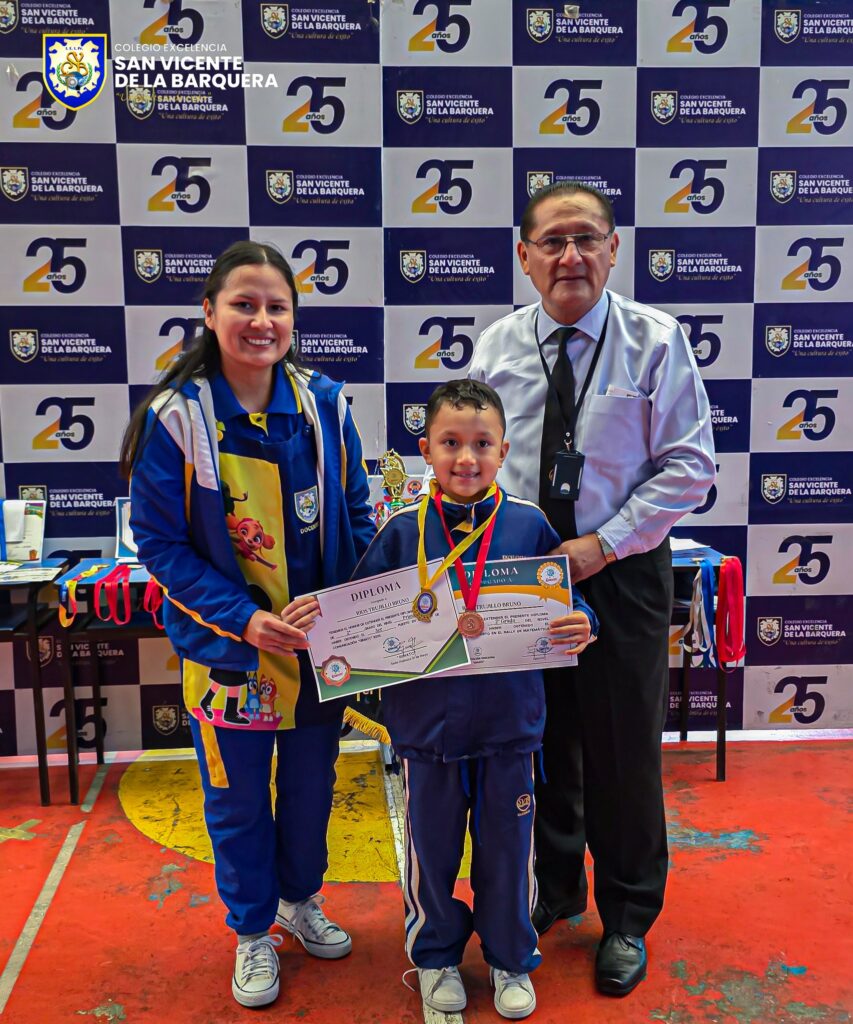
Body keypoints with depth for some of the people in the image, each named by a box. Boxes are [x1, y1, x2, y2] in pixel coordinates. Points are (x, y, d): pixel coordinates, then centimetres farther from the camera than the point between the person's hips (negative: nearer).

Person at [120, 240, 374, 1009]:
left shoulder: (324, 404, -5)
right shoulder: (176, 416, -14)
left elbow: (356, 515, 2)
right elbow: (160, 543, -11)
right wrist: (245, 619, -20)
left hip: (321, 642, 3)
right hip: (229, 648, -3)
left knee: (311, 784, 21)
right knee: (239, 800, 14)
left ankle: (301, 900, 48)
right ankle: (252, 932, 40)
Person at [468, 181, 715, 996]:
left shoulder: (656, 341, -7)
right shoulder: (496, 346, 1)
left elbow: (688, 466, -9)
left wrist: (602, 543, -16)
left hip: (621, 573, -2)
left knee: (624, 752, 10)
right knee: (540, 743, 17)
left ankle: (627, 918, 34)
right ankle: (554, 888, 42)